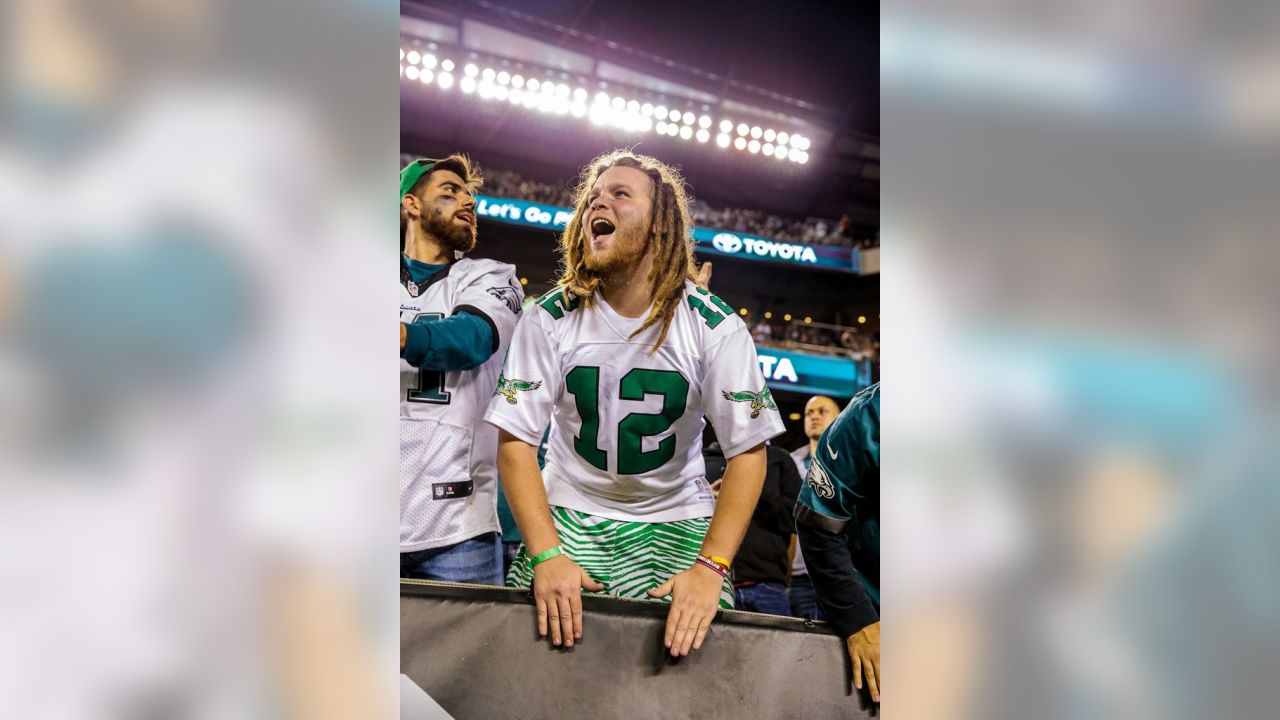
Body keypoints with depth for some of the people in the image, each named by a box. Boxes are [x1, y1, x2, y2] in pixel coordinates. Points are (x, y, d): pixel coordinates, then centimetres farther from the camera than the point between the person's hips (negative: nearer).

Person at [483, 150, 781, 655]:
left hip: (675, 521, 0)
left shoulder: (717, 328, -11)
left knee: (691, 649, -15)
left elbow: (748, 451, -11)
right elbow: (515, 441, -9)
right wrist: (546, 555, -20)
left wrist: (710, 568, -21)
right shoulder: (550, 320, -8)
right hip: (569, 514, 1)